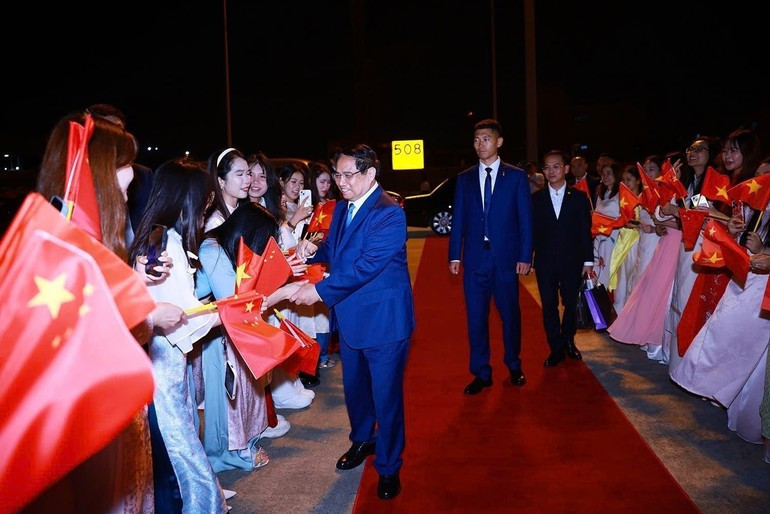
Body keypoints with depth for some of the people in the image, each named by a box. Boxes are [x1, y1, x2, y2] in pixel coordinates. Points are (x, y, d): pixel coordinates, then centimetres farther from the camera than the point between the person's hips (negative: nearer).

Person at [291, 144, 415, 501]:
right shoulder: (342, 207, 6)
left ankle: (388, 467, 25)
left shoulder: (389, 214, -21)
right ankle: (362, 440, 47)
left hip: (383, 319, -8)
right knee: (354, 386, 23)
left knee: (386, 395, 6)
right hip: (349, 316, 8)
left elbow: (365, 266, -28)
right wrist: (315, 249, -6)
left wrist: (320, 291, -25)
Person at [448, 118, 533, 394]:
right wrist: (454, 255, 0)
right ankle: (481, 373, 18)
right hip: (474, 258, 2)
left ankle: (514, 367, 30)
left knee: (510, 314, 10)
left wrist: (525, 256, -6)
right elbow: (458, 220, 7)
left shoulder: (516, 176, 3)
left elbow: (525, 219, 0)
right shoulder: (464, 178, 9)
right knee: (476, 317, 5)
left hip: (506, 258, -1)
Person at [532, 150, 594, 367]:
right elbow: (532, 231, 3)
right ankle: (556, 349, 15)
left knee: (571, 303, 10)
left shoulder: (579, 198, 3)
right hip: (545, 262, 0)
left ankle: (568, 341, 32)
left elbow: (585, 232, 2)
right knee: (549, 306, 4)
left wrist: (588, 261, 0)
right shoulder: (536, 199, 3)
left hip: (571, 261, 0)